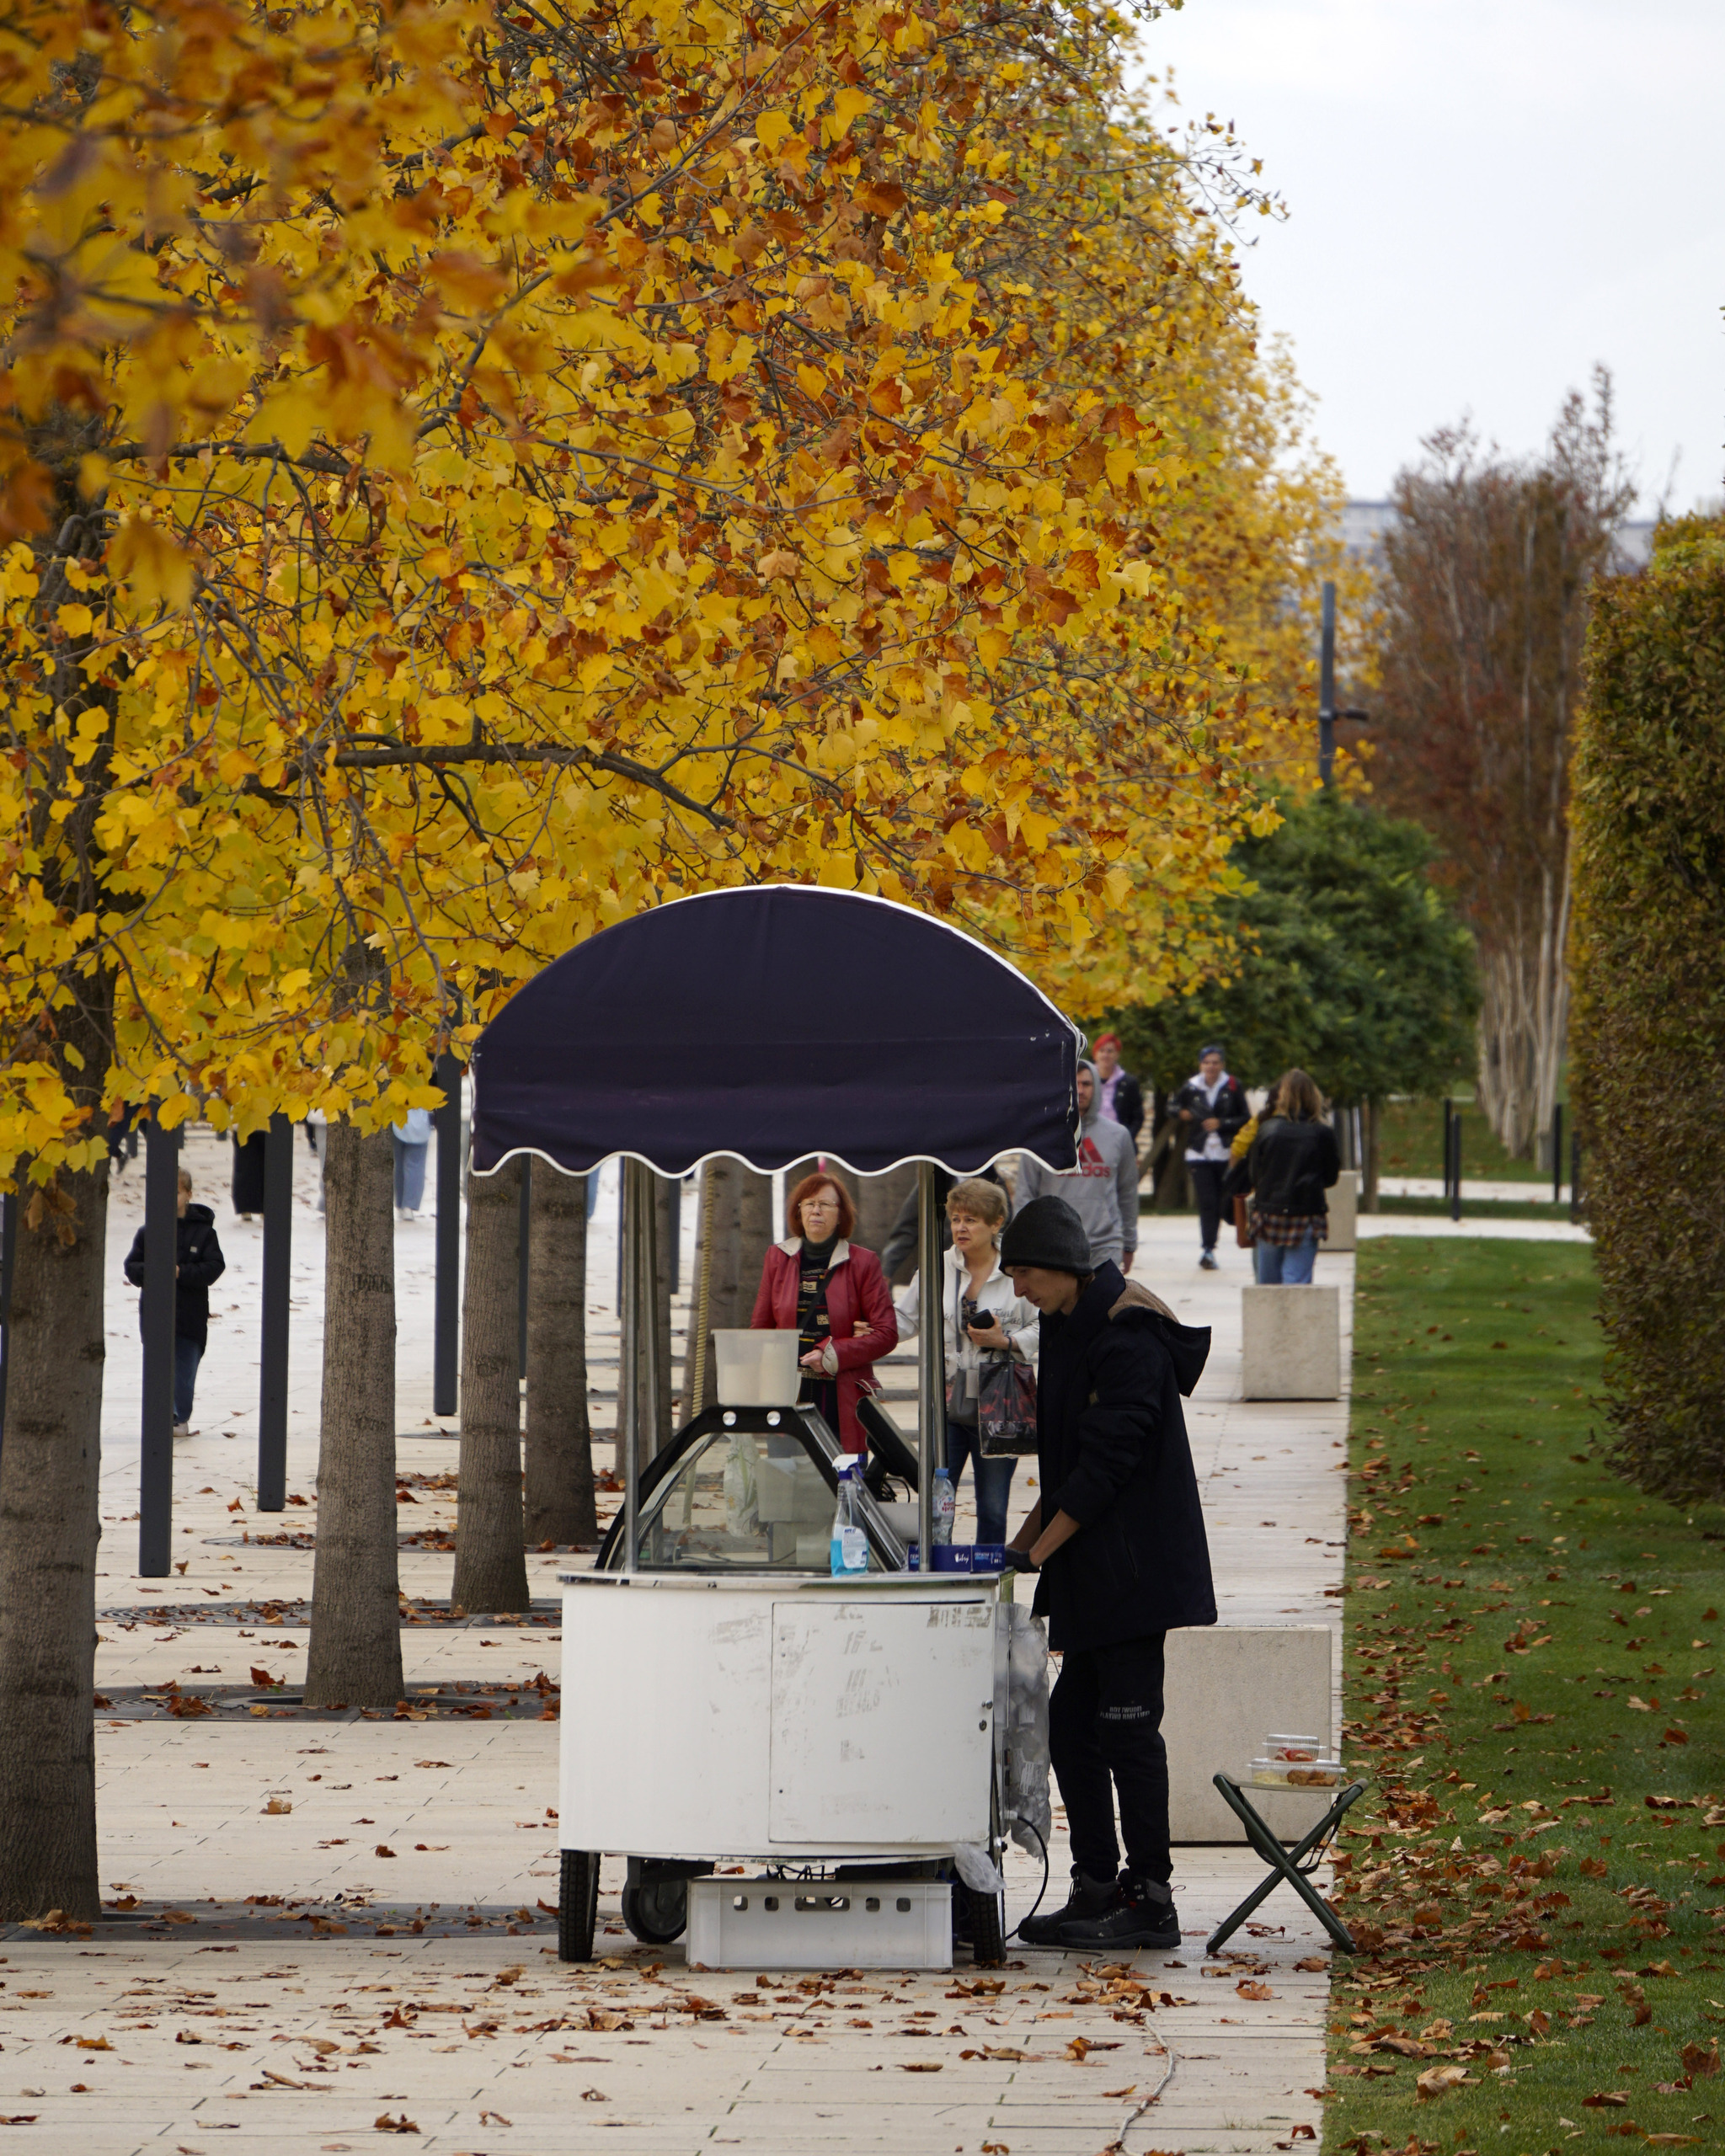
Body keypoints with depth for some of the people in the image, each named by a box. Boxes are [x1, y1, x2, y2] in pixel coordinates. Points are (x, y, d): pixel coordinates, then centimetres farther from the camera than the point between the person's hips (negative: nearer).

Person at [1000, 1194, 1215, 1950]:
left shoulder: (1127, 1335, -16)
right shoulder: (1069, 1327, 14)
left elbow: (1110, 1456, -19)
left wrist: (1046, 1544, -14)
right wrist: (1029, 1533, 11)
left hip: (1132, 1568, -10)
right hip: (1090, 1576, 10)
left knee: (1127, 1725, -9)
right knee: (1072, 1725, 10)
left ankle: (1149, 1901, -6)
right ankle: (1097, 1890, 15)